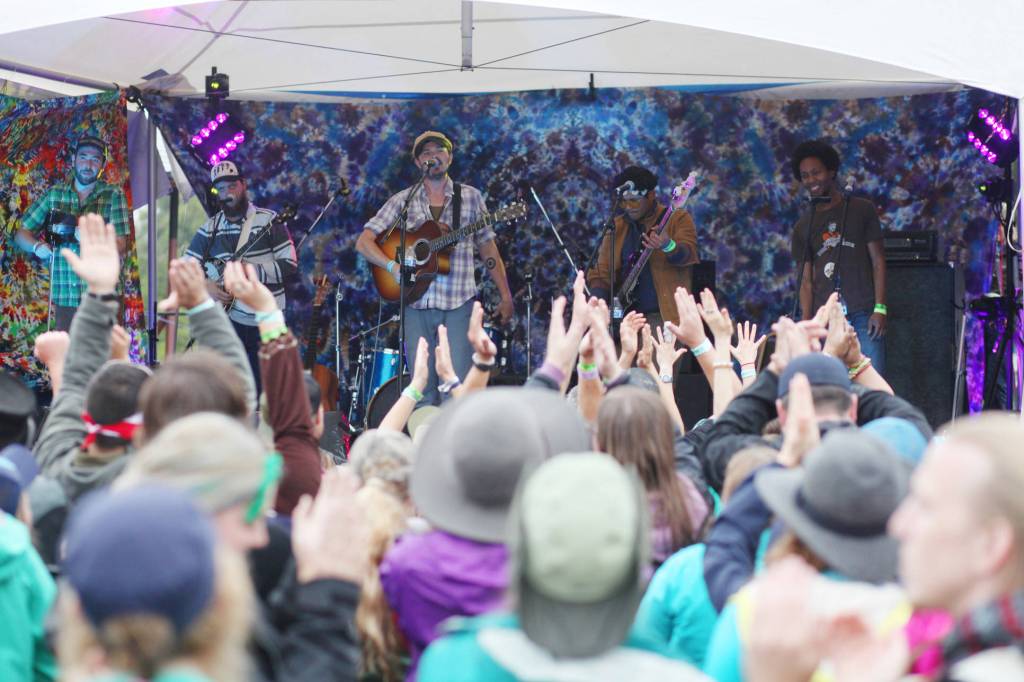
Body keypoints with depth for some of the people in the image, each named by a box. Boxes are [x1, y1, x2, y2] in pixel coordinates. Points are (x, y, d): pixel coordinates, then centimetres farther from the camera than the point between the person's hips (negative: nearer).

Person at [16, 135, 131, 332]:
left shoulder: (113, 195, 2)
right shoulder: (54, 195, 10)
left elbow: (120, 248, -3)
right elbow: (22, 233, 13)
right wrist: (37, 246, -10)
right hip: (63, 298, 3)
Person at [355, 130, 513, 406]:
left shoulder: (470, 197, 9)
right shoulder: (403, 201, 7)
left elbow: (488, 249, 12)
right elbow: (364, 242, 2)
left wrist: (505, 296, 5)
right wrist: (394, 266, -15)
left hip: (459, 303, -1)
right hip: (417, 304, 1)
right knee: (423, 390, 1)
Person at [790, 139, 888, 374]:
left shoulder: (862, 210, 8)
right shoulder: (803, 226, 14)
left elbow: (878, 260, 4)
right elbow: (806, 281, 11)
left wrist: (880, 309, -6)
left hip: (863, 314, -2)